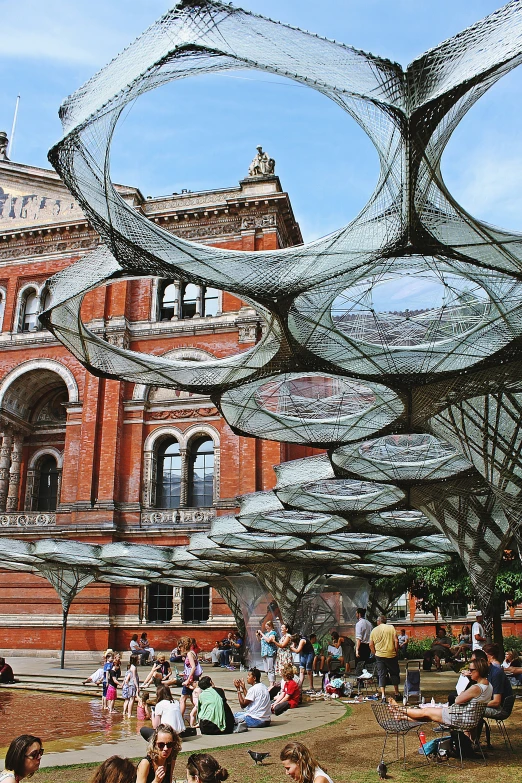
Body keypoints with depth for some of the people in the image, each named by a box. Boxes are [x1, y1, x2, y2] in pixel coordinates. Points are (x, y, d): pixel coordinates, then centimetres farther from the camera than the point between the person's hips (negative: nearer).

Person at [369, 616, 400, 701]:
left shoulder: (374, 630, 4)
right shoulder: (391, 628, -1)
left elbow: (371, 645, 3)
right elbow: (396, 641, -8)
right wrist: (396, 651, 2)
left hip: (379, 655, 1)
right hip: (391, 655, -1)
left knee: (381, 675, 5)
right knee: (394, 673, 14)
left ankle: (383, 694, -4)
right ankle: (396, 693, 21)